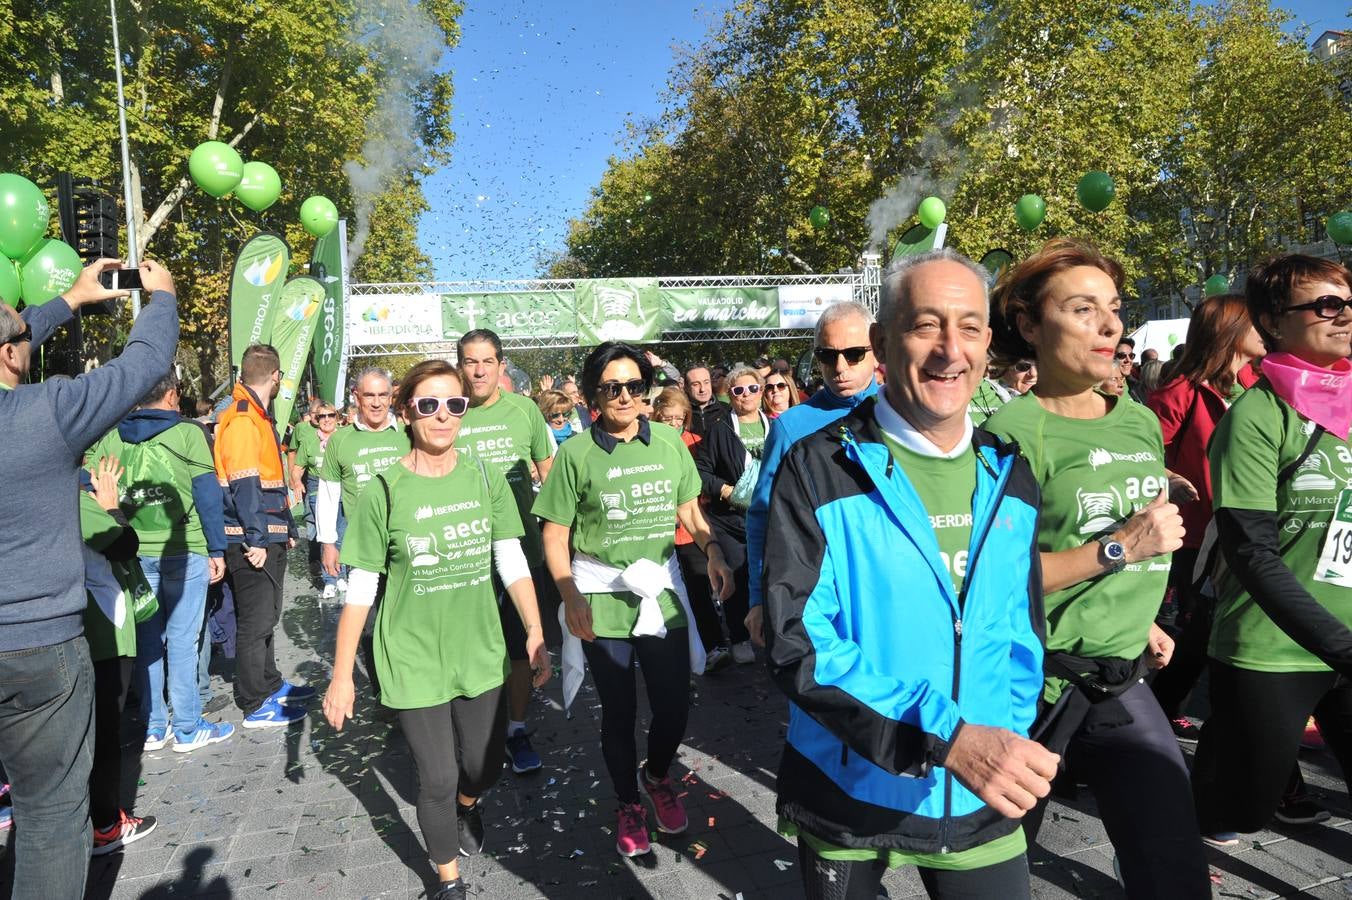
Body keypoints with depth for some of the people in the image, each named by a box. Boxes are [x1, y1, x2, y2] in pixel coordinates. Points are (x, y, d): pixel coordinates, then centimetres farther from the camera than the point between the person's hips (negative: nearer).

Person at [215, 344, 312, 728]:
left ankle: (271, 684, 34)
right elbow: (244, 486, -22)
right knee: (255, 621, -1)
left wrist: (286, 528, 21)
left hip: (268, 538, 10)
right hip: (252, 541, -10)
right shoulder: (242, 420, -16)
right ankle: (255, 706, 8)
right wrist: (255, 538, -24)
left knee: (265, 618, 20)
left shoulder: (259, 417, 16)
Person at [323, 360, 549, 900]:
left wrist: (535, 632, -4)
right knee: (437, 780, 7)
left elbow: (512, 563, 0)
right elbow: (359, 591, -7)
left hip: (480, 652, 3)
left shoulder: (485, 478, -5)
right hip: (414, 659, -2)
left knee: (484, 767, 17)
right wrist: (341, 675, -5)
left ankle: (468, 805, 55)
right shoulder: (383, 493, -13)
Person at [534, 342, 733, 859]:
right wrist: (570, 597, -18)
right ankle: (628, 803, 38)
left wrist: (712, 548, -9)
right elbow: (555, 536, -7)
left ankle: (656, 776, 42)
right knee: (618, 710, 13)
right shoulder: (577, 453, -8)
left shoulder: (669, 442, 0)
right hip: (602, 599, -2)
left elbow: (689, 511, 10)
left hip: (662, 591, 2)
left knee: (674, 704, 9)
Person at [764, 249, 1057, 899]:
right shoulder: (817, 469, -15)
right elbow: (795, 638, -22)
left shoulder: (1011, 478, 2)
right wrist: (947, 738, -29)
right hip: (846, 796, -3)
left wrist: (1009, 738, -5)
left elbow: (1023, 628, 9)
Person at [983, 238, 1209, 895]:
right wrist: (1120, 548, -21)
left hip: (1125, 683, 6)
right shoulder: (1012, 434, -16)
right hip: (1033, 685, -6)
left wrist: (1141, 618, 14)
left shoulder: (1141, 422, 7)